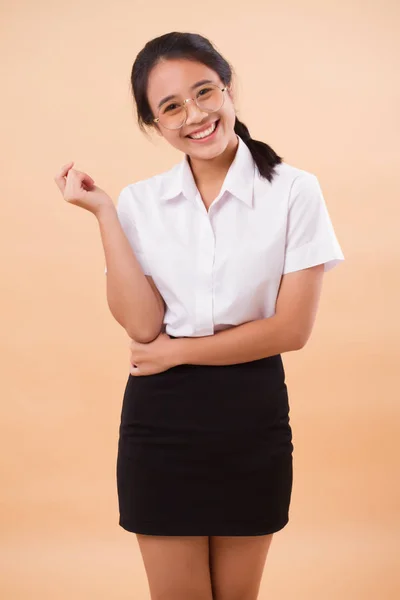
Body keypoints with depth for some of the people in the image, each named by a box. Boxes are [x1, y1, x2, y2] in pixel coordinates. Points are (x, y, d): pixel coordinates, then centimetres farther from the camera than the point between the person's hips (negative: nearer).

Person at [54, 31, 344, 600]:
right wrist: (103, 212, -12)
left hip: (252, 414, -1)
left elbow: (292, 328, -10)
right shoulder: (139, 201, 0)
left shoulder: (294, 191, -6)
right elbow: (142, 324, -10)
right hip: (160, 418, 1)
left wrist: (177, 351, -9)